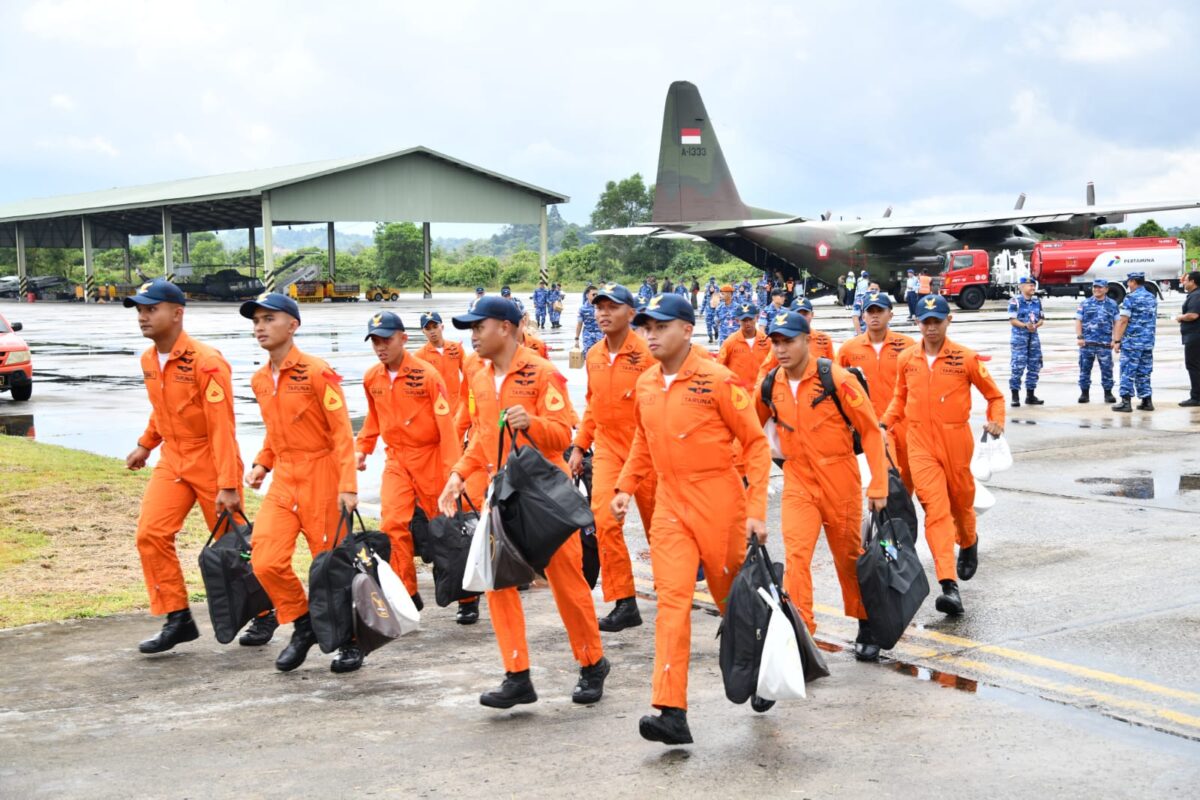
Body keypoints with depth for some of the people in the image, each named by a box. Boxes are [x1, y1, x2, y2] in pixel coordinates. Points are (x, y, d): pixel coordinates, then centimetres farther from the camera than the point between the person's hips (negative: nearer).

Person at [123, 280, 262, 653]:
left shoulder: (206, 362, -20)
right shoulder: (149, 360, 4)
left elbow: (222, 427, -22)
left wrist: (228, 486, -24)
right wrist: (145, 445, 23)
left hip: (211, 462, -6)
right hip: (172, 460, 7)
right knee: (151, 534, -8)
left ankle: (264, 613, 25)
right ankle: (177, 619, 2)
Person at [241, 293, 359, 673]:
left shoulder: (317, 372, -12)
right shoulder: (260, 380, 9)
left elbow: (341, 430, -14)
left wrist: (348, 486, -20)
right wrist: (261, 464, 7)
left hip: (320, 478, -6)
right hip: (282, 480, 6)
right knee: (265, 562, -7)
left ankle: (350, 641, 21)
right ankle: (303, 625, 15)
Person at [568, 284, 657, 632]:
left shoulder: (647, 353, -12)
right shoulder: (593, 356, 6)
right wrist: (579, 446, 14)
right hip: (607, 449, 4)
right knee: (604, 521, -9)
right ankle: (624, 603, -3)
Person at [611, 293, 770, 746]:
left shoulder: (717, 380, -11)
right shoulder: (645, 385, 6)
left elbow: (755, 442, -8)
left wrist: (756, 510, -13)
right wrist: (626, 486, 10)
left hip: (718, 504, -4)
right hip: (669, 505, 4)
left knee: (734, 598, 10)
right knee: (672, 602, -8)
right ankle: (672, 713, -12)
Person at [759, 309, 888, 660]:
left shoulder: (836, 379, -15)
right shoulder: (769, 387, -2)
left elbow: (871, 430, -11)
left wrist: (878, 485, -12)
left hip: (840, 482, -2)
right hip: (798, 483, 3)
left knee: (849, 558, 12)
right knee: (796, 556, -13)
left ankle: (866, 627, 33)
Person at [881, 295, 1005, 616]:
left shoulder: (965, 358, -5)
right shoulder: (907, 359, 3)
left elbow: (993, 395, 4)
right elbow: (900, 397, 18)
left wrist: (996, 421, -12)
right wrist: (885, 423, 4)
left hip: (955, 441, -1)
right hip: (920, 443, 1)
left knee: (960, 502, 17)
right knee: (935, 508, -11)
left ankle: (968, 544, 53)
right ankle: (949, 586, -18)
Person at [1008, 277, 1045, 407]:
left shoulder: (1037, 301, 12)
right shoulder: (1015, 301, -7)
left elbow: (1041, 319, 11)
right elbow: (1012, 320, -11)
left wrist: (1036, 325, -11)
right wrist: (1025, 325, -24)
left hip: (1033, 336, 6)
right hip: (1019, 336, -6)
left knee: (1034, 366, 8)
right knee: (1018, 366, -10)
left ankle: (1030, 395, 19)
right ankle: (1015, 396, -5)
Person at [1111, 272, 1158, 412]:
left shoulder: (1131, 298, -11)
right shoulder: (1152, 298, 13)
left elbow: (1123, 321, -14)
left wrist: (1117, 340, -11)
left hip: (1132, 342, -7)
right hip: (1148, 342, 7)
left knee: (1128, 372, -3)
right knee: (1144, 373, 12)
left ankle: (1126, 402, -5)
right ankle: (1147, 401, 12)